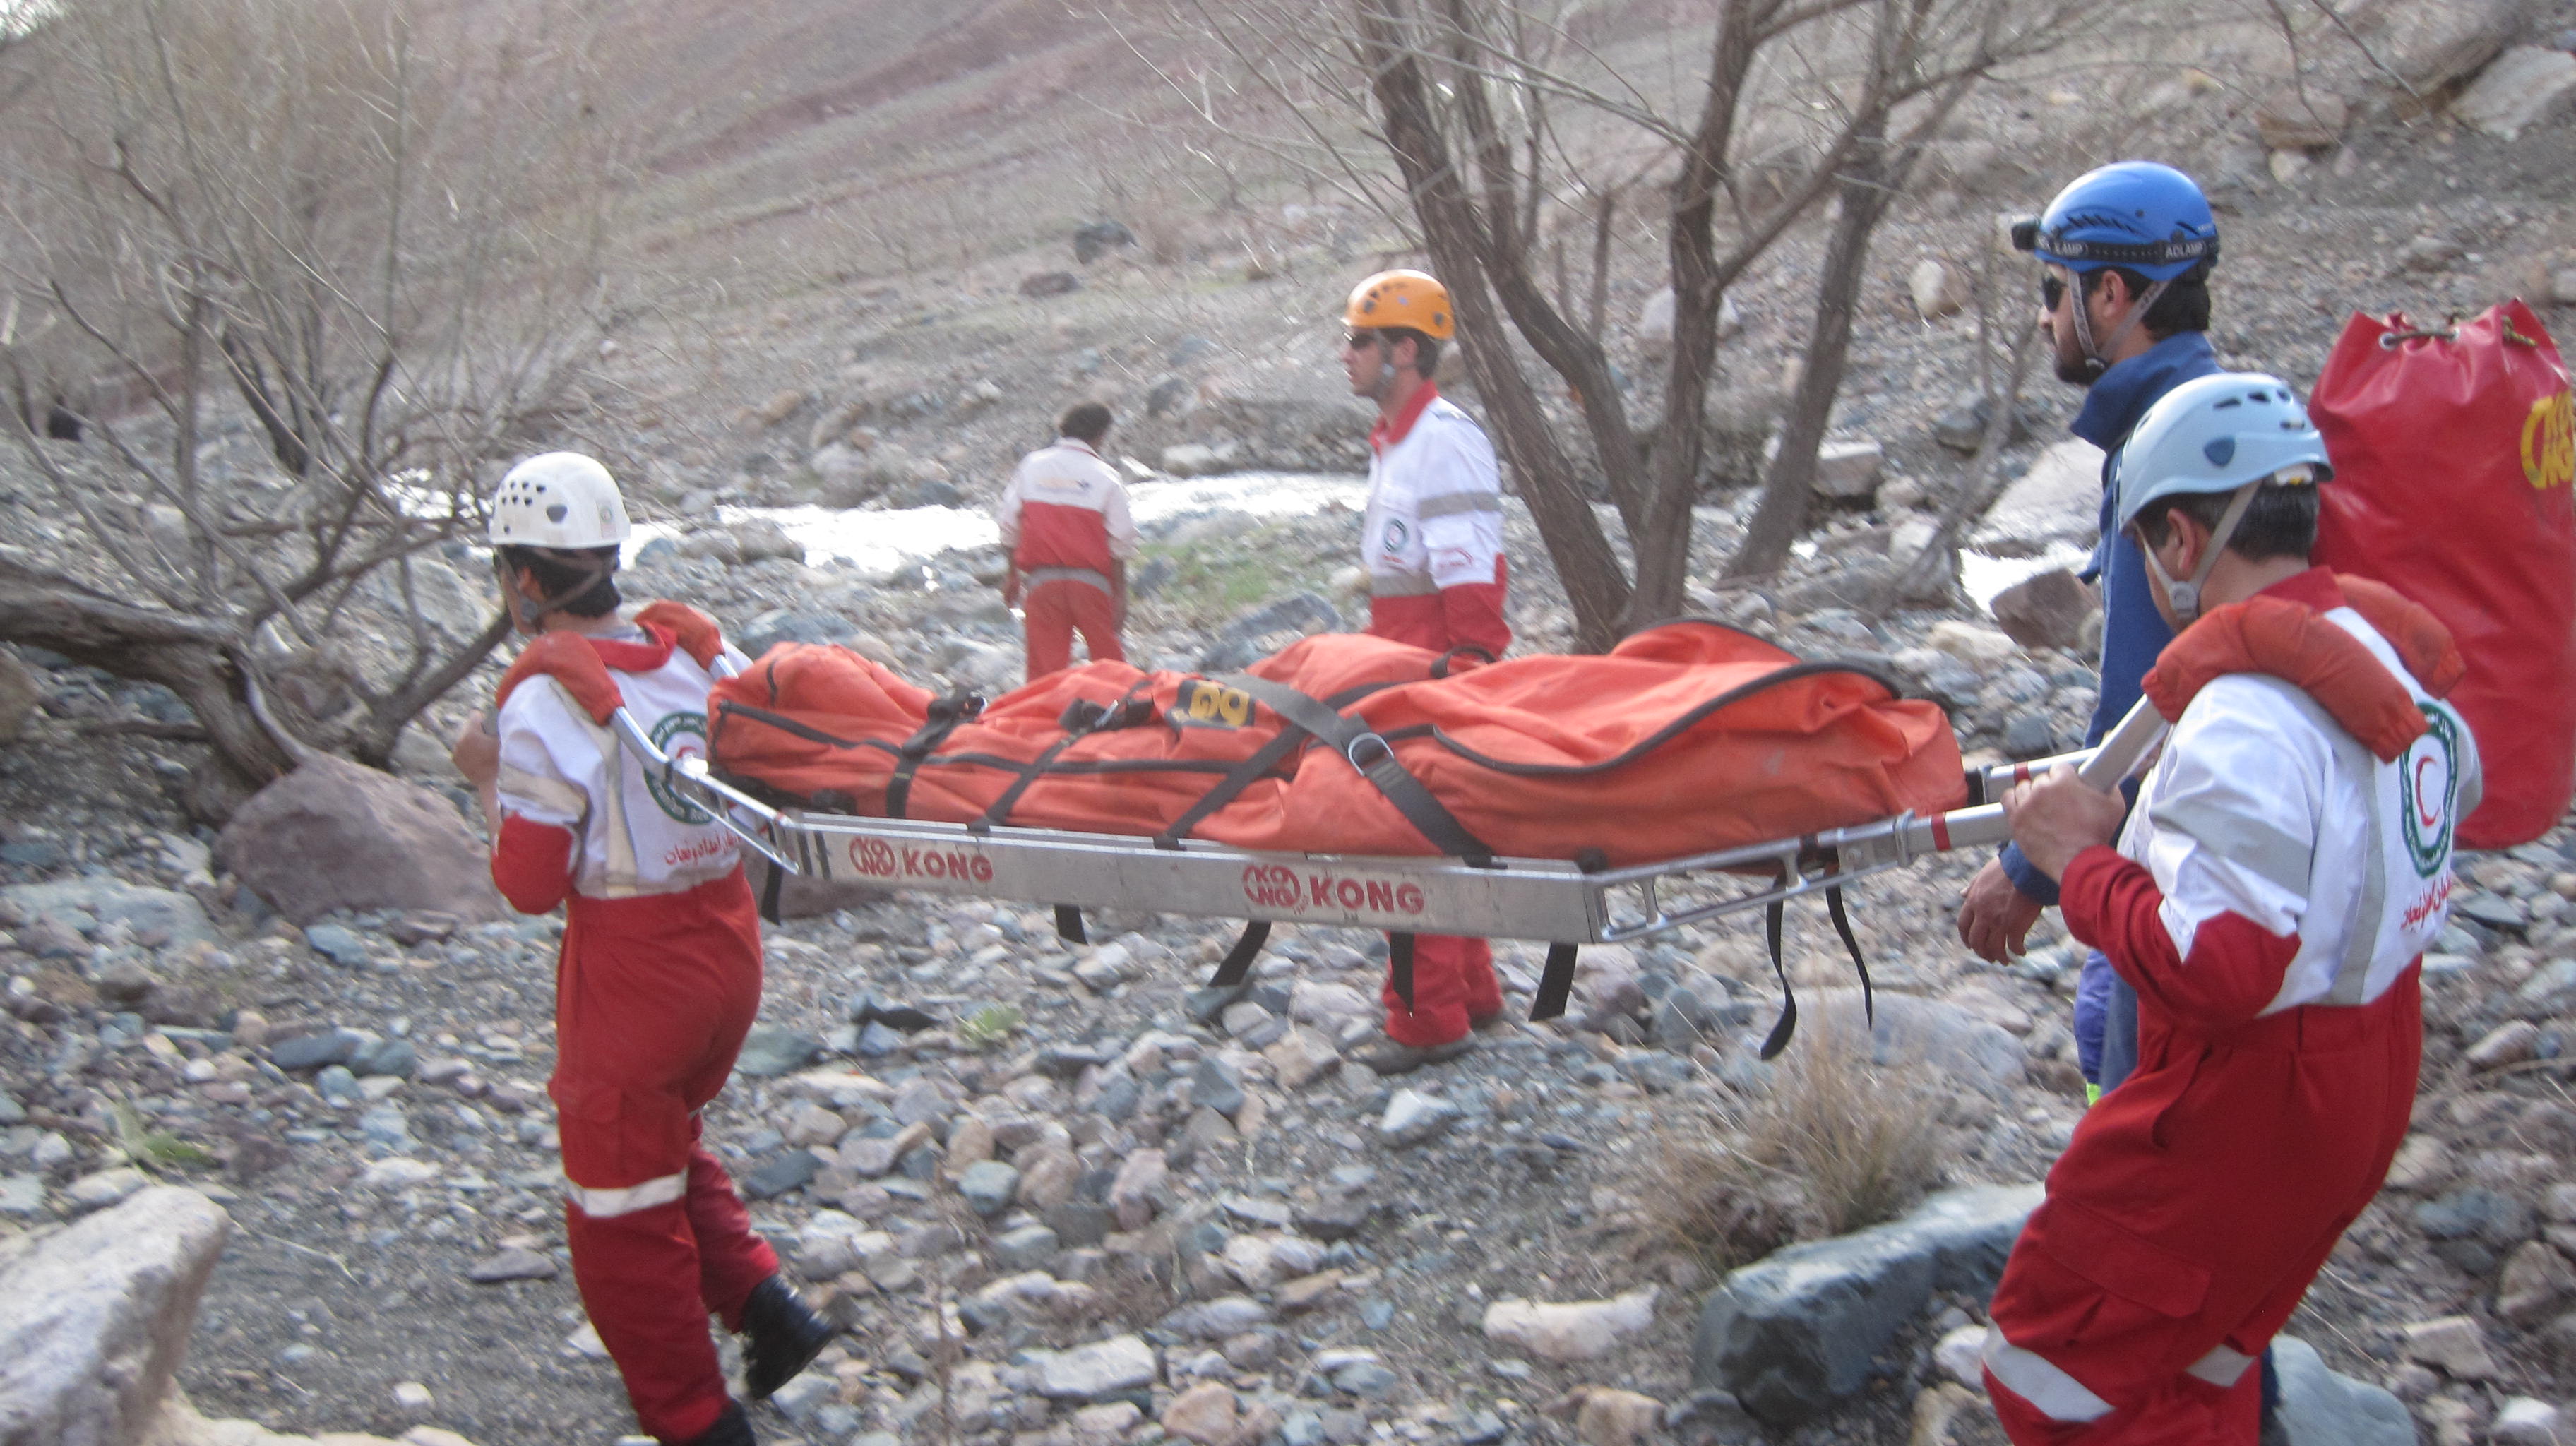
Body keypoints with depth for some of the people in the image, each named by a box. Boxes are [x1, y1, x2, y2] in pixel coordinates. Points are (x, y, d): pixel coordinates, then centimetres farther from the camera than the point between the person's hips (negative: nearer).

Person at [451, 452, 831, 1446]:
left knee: (622, 1209, 11)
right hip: (729, 943, 7)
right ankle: (762, 1305, 20)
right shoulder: (697, 653, -1)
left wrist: (488, 781, -1)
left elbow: (530, 889, -15)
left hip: (630, 972, -7)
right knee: (666, 1143, 30)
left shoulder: (544, 705, -19)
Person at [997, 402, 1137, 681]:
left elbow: (1009, 527, 7)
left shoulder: (1031, 466, 4)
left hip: (1041, 580, 2)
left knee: (1046, 661, 4)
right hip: (1091, 580, -2)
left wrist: (1013, 574, 19)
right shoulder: (1105, 475, -4)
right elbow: (1120, 543, -5)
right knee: (1108, 660, 9)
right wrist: (1120, 594, 2)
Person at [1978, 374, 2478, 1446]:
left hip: (2247, 1107, -9)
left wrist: (2084, 860, -18)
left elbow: (2217, 969, -33)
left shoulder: (2249, 712, -29)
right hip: (2371, 1075, 9)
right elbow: (2455, 789, 21)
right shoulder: (2395, 654, 1)